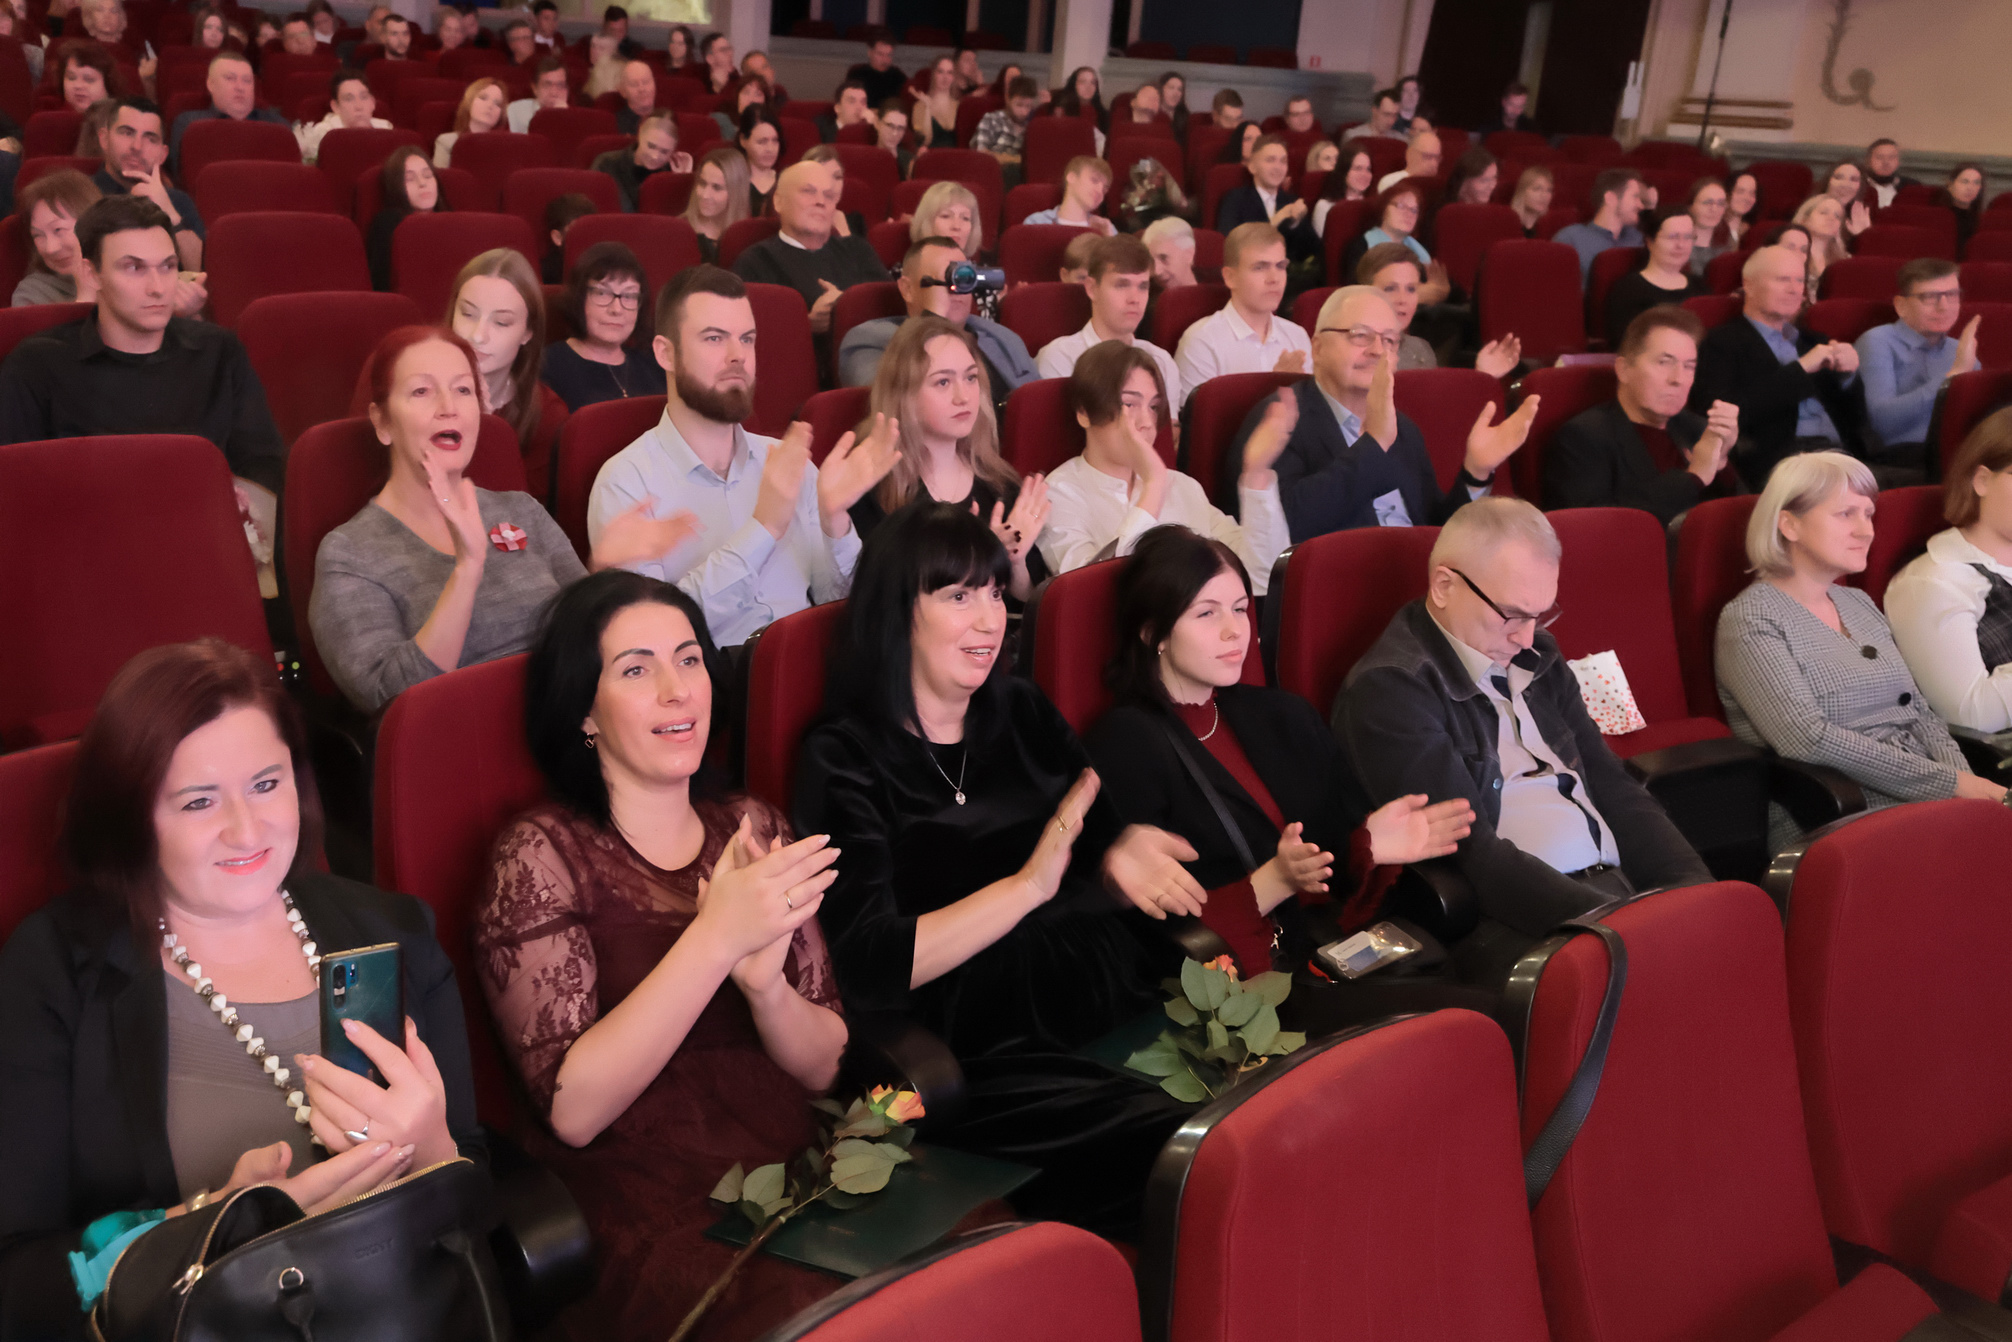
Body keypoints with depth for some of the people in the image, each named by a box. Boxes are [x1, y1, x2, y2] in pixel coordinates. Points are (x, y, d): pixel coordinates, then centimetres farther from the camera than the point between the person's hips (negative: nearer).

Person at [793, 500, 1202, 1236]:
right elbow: (869, 967, -10)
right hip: (988, 1059, -6)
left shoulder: (1024, 715, 17)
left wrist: (1124, 862, -5)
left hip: (1118, 1011, 6)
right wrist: (1027, 885, -15)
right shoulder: (845, 757, 0)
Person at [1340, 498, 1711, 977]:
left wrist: (1695, 888, 3)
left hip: (1621, 885, 8)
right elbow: (1470, 854, -15)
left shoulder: (1536, 658, 19)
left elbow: (1613, 787, 19)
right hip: (1509, 925, -8)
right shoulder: (1388, 688, -8)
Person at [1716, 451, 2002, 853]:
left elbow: (1920, 712, 19)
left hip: (1925, 802, 8)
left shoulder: (1860, 604, 21)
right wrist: (1949, 782, -14)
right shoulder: (1750, 619, -5)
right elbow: (1807, 739, -16)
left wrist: (1966, 781, -2)